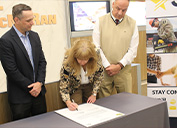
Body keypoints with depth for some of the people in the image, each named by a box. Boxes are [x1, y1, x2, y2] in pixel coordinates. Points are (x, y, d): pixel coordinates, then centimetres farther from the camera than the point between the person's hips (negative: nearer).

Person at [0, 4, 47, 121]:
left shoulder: (34, 36, 6)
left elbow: (42, 61, 6)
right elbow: (11, 70, -17)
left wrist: (39, 83, -6)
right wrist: (31, 87, -12)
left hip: (38, 92, 6)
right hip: (20, 97, -6)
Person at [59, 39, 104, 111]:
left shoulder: (96, 57, -28)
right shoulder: (68, 62, -34)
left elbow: (99, 76, -10)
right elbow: (63, 86, -27)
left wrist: (94, 94, -12)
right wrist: (68, 103, -42)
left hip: (90, 86, 2)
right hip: (75, 87, -2)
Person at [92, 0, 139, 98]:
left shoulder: (132, 24, 3)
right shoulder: (101, 22, 1)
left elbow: (133, 50, 1)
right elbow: (96, 48, -2)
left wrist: (119, 66, -9)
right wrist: (107, 66, -8)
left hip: (123, 70, 1)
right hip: (103, 70, 0)